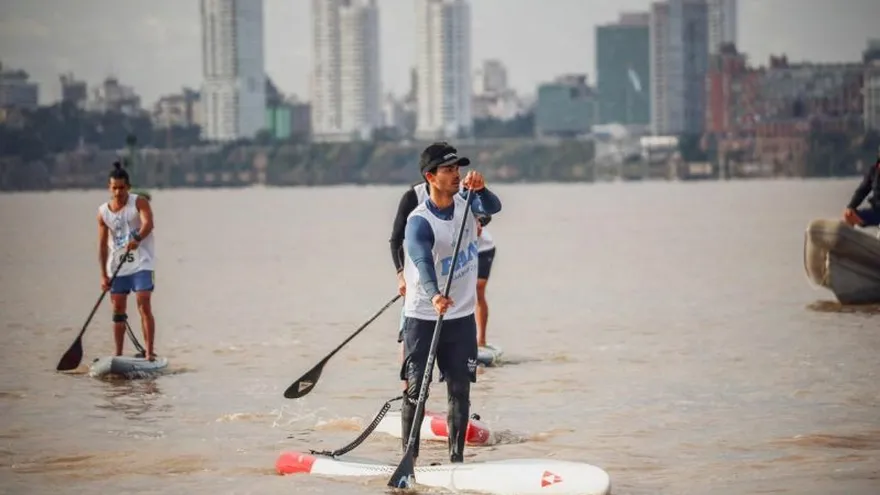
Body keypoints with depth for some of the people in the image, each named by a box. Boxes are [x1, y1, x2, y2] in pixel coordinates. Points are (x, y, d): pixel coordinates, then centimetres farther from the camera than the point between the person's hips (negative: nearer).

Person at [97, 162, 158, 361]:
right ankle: (118, 355, 15)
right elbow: (103, 245, 5)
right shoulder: (103, 212, 4)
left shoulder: (139, 202, -6)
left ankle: (149, 352, -16)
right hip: (117, 266, 4)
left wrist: (137, 239, -45)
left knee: (144, 306, -14)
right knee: (118, 311, 7)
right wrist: (103, 274, 0)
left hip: (141, 263, -4)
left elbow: (148, 223, -25)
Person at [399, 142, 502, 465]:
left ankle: (457, 457, 14)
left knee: (460, 390, 7)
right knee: (415, 390, -2)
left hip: (462, 317, 5)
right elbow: (423, 261, -35)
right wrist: (434, 296, -53)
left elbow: (492, 208, -14)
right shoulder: (419, 221, -20)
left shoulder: (464, 202, 1)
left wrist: (479, 189, -35)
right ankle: (409, 457, 6)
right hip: (422, 317, -5)